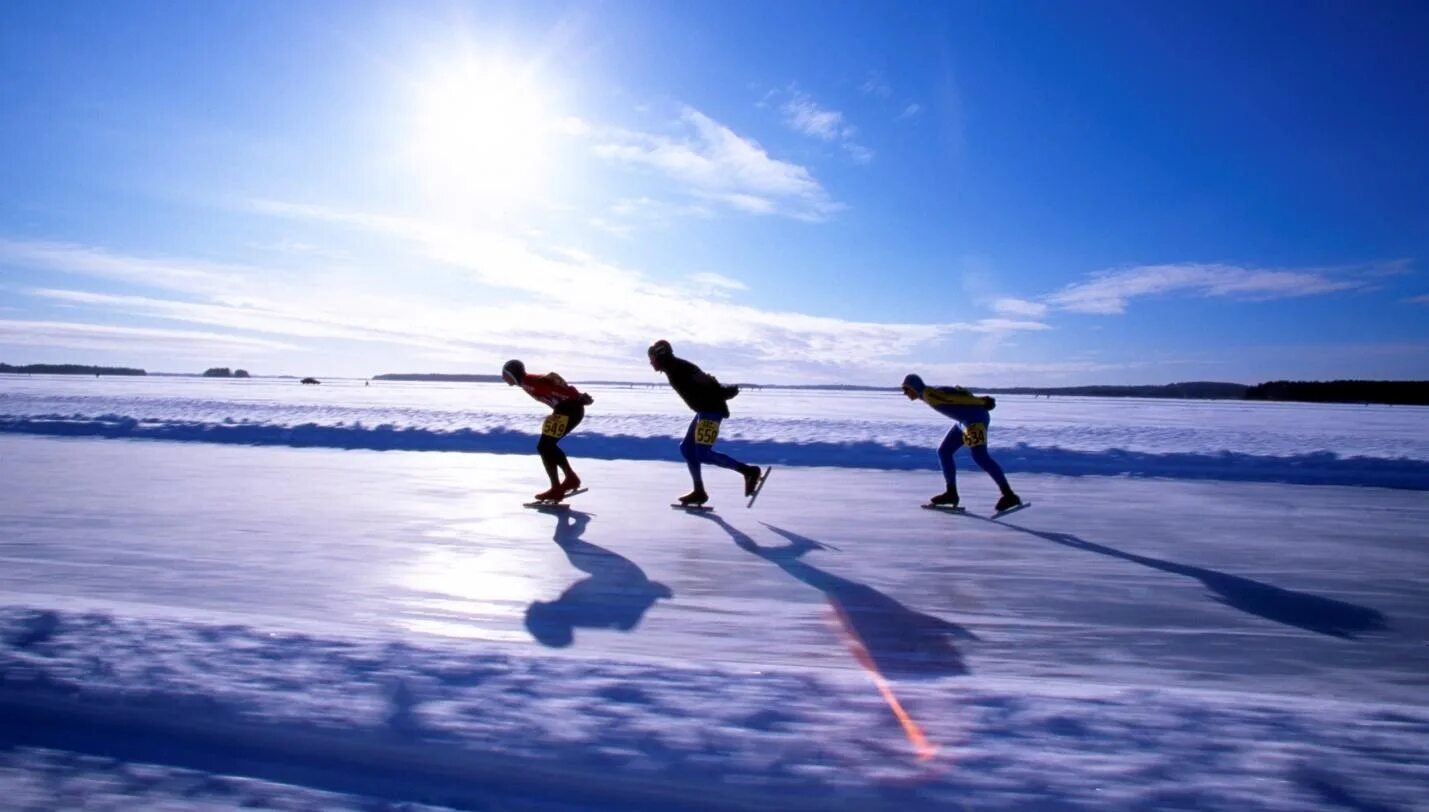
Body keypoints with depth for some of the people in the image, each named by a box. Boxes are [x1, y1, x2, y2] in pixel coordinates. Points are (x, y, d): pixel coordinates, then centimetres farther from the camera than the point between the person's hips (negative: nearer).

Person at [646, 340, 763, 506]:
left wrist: (726, 391, -22)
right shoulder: (674, 369, 17)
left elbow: (703, 379, -21)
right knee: (686, 448, 10)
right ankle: (699, 492, 13)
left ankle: (748, 471, -5)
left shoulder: (677, 368, -13)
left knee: (702, 453, -12)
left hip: (712, 410, -10)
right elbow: (702, 380, 17)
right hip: (705, 410, 10)